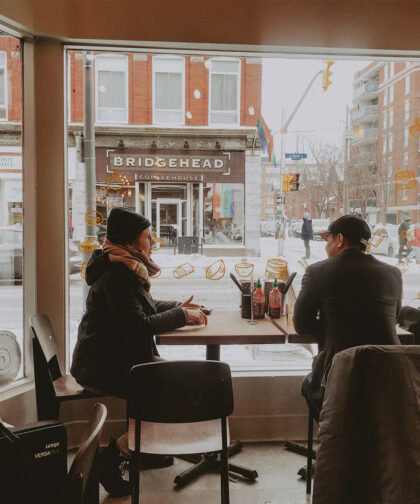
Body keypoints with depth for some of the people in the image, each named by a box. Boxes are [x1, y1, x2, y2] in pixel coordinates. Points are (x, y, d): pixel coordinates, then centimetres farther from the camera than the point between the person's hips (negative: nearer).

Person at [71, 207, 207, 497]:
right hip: (103, 367, -10)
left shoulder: (126, 268, 11)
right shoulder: (117, 275, -21)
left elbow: (145, 308, 21)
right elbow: (139, 325, -25)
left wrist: (177, 307, 7)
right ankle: (114, 456, -4)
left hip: (119, 358, 10)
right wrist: (182, 316, -16)